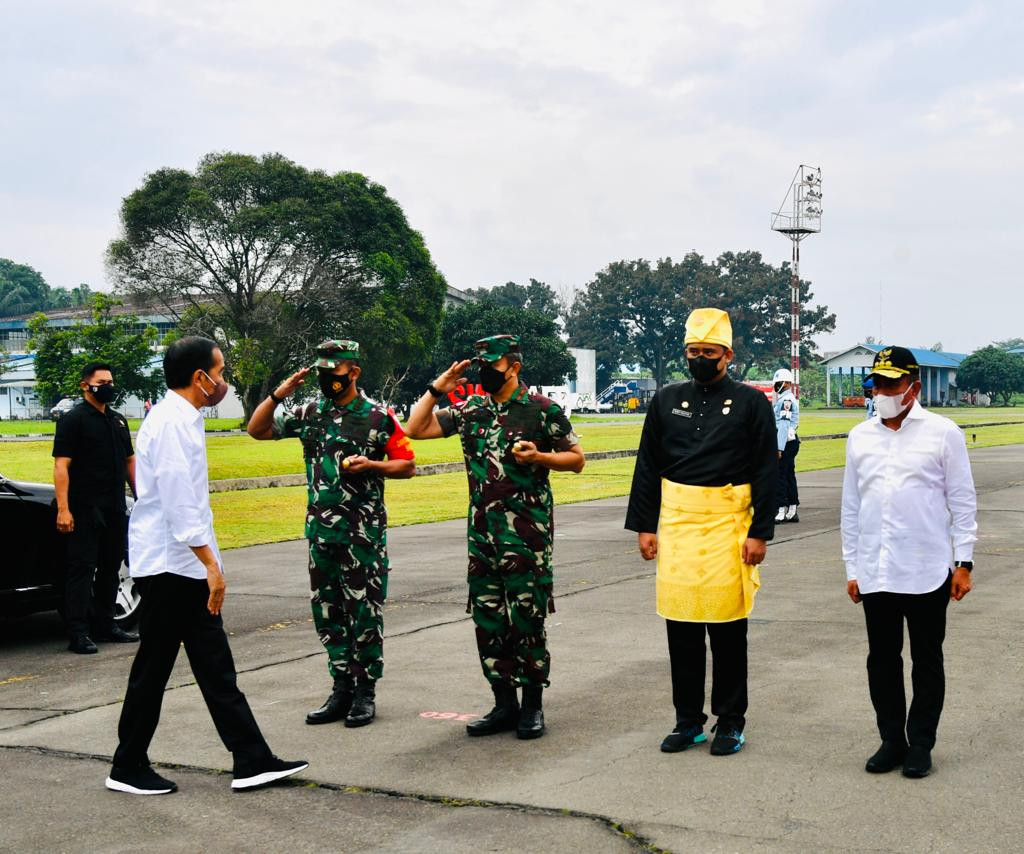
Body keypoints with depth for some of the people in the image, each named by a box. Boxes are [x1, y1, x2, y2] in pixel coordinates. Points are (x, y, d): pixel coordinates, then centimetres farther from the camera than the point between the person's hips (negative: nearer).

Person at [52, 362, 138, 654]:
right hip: (86, 509, -7)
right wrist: (63, 509, -21)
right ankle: (78, 634, -6)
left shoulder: (118, 420, 16)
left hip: (116, 509, 7)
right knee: (82, 569, -6)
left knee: (110, 569, 13)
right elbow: (61, 466, -13)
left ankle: (105, 625, 23)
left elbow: (130, 461, 21)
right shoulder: (73, 420, -7)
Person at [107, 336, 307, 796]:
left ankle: (252, 761, 12)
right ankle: (128, 769, 14)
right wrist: (210, 564, -22)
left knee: (214, 666, 9)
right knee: (154, 668, 1)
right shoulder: (172, 424, -17)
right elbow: (179, 501, -23)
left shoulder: (180, 419, 15)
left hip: (184, 567, 10)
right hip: (169, 566, -10)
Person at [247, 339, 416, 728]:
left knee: (365, 612, 0)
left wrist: (369, 465, -15)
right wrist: (279, 394, -1)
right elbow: (257, 430, 12)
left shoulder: (378, 418, -4)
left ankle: (365, 692, 10)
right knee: (328, 613, 10)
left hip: (363, 532, -5)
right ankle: (342, 689, 20)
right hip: (320, 530, 5)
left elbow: (408, 464, -1)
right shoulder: (310, 414, 8)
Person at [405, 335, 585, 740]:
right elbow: (416, 429, 10)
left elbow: (576, 458, 2)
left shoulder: (543, 410, -2)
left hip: (528, 533, -5)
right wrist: (437, 387, 5)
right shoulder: (471, 411, 10)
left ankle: (533, 705, 11)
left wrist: (540, 456, -15)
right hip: (482, 532, 5)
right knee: (488, 620, 8)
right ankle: (504, 704, 19)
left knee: (527, 621, -1)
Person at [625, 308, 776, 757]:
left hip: (728, 525, -3)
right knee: (680, 627, 7)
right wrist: (643, 526, 7)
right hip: (675, 524, 3)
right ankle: (688, 720, 19)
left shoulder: (751, 403, 1)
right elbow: (647, 466, 12)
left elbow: (766, 472, -2)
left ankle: (730, 721, 14)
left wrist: (760, 533, -7)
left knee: (728, 629, 2)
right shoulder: (667, 400, 11)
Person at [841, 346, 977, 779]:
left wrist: (963, 562, -4)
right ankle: (891, 741, 21)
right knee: (882, 660, 9)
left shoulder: (942, 433, -2)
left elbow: (962, 501, 0)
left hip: (928, 573, -3)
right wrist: (852, 568, 11)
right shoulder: (859, 437, 8)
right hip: (875, 575, 3)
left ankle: (920, 745, 18)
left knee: (927, 662, 7)